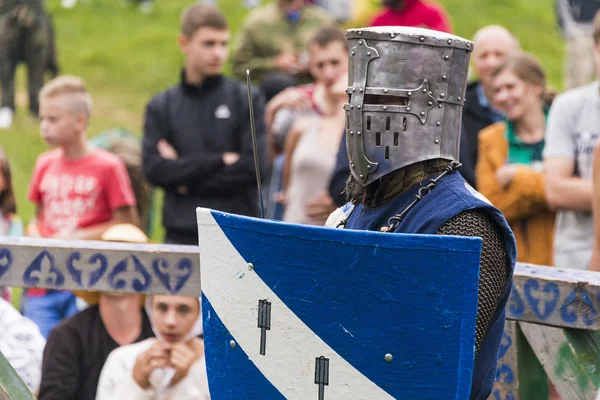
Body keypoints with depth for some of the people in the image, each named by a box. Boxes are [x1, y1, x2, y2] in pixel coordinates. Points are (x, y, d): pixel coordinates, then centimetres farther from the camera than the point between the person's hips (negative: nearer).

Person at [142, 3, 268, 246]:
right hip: (181, 235, 1)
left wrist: (187, 178, -3)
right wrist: (220, 161, -8)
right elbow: (153, 169, -2)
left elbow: (254, 165, -4)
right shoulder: (161, 107, 10)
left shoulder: (247, 100, 6)